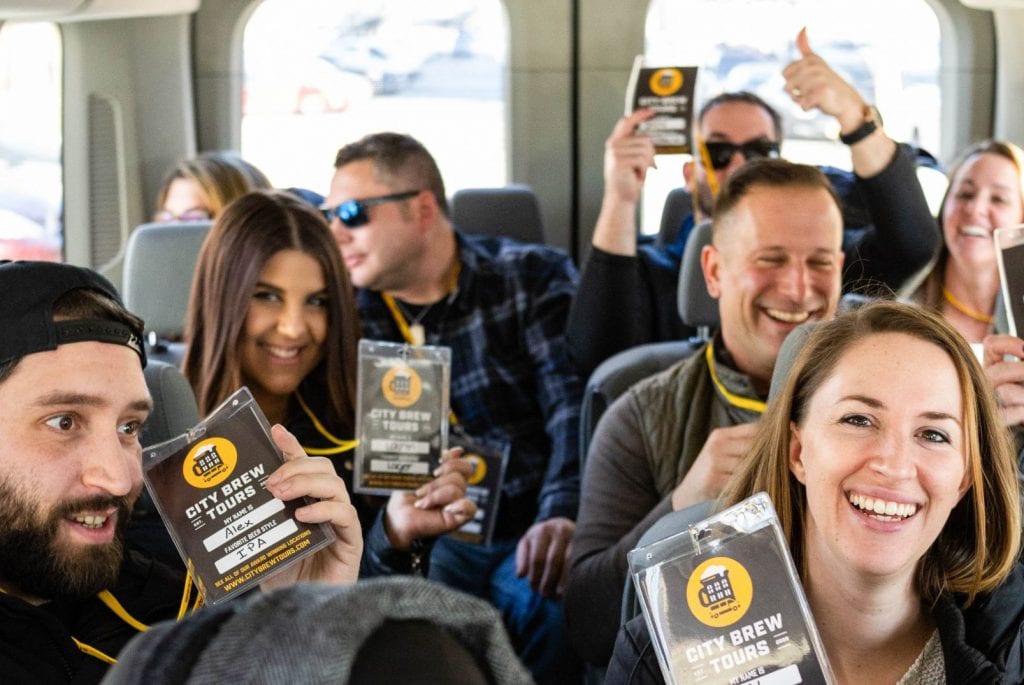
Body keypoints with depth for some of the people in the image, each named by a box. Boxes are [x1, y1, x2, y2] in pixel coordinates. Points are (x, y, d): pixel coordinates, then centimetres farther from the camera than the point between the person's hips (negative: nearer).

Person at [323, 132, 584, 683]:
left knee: (548, 602, -35)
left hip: (527, 533, -1)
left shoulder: (533, 280, 6)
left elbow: (574, 407, -7)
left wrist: (562, 514, -26)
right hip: (423, 541, 1)